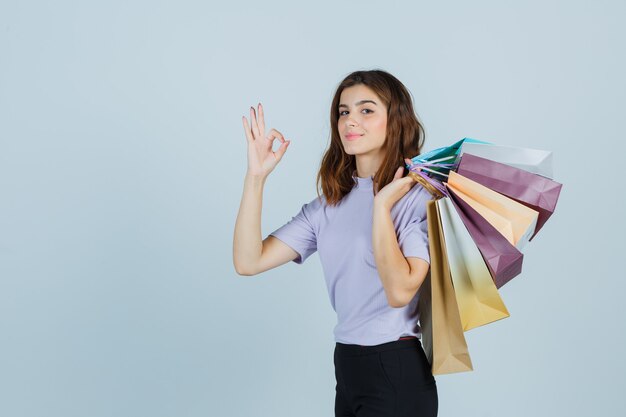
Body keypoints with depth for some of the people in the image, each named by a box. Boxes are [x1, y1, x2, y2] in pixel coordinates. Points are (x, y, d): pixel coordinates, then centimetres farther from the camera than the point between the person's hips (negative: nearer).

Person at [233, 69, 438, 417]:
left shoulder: (420, 197, -11)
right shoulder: (327, 206, 5)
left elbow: (400, 291, -21)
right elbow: (248, 262, -3)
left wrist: (381, 206, -22)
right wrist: (255, 176, -8)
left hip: (397, 375, -5)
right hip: (347, 369, 5)